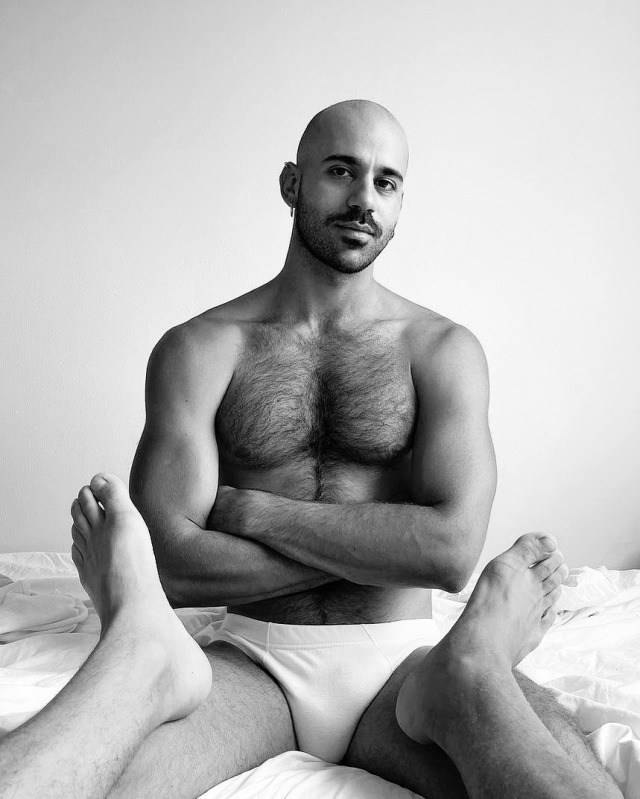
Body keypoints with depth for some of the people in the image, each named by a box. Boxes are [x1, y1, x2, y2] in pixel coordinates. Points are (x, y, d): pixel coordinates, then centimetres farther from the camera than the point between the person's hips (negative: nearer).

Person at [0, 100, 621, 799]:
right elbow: (170, 565, -9)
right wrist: (387, 539, -10)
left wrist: (244, 508, -9)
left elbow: (452, 549, -10)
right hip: (253, 665, 1)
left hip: (399, 665, 0)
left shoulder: (441, 348, 5)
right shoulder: (199, 348, 3)